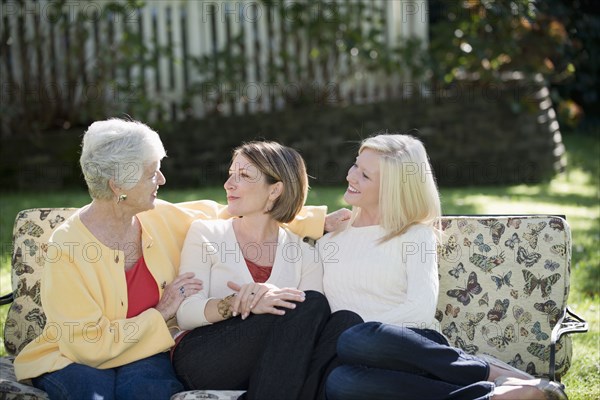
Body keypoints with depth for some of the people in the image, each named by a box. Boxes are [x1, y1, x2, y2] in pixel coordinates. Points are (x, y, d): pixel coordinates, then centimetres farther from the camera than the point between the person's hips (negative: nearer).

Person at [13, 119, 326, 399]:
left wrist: (316, 220, 9)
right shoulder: (66, 248, -18)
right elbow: (90, 345, -17)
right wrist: (161, 314, -12)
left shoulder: (162, 219, -2)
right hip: (74, 362, -3)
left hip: (142, 357, 3)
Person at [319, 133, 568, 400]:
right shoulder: (330, 234, 21)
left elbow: (420, 309, -7)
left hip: (414, 347, -3)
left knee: (358, 340, -40)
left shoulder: (415, 235, 9)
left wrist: (359, 333, -12)